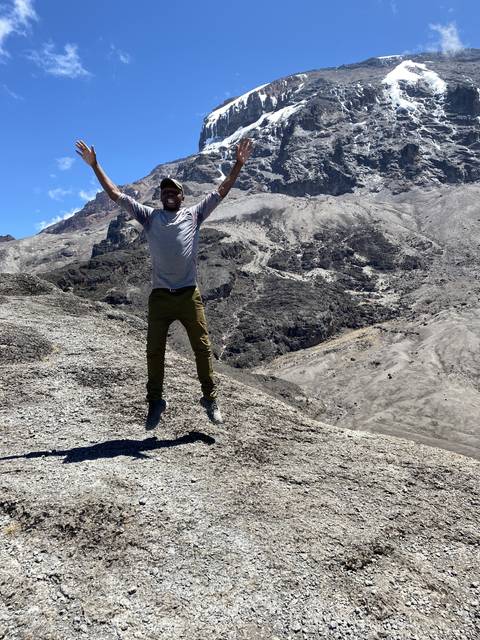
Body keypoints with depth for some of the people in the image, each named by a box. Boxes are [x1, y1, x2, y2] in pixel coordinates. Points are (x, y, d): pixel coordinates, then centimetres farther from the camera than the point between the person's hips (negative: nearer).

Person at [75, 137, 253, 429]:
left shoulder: (194, 214, 9)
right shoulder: (149, 216, 11)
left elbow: (221, 191, 5)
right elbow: (116, 194, 10)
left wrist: (238, 165, -3)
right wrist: (95, 165, 7)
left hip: (190, 294, -1)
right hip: (160, 296, 1)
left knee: (203, 347, 3)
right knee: (155, 351, 5)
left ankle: (210, 398, 16)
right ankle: (155, 401, 20)